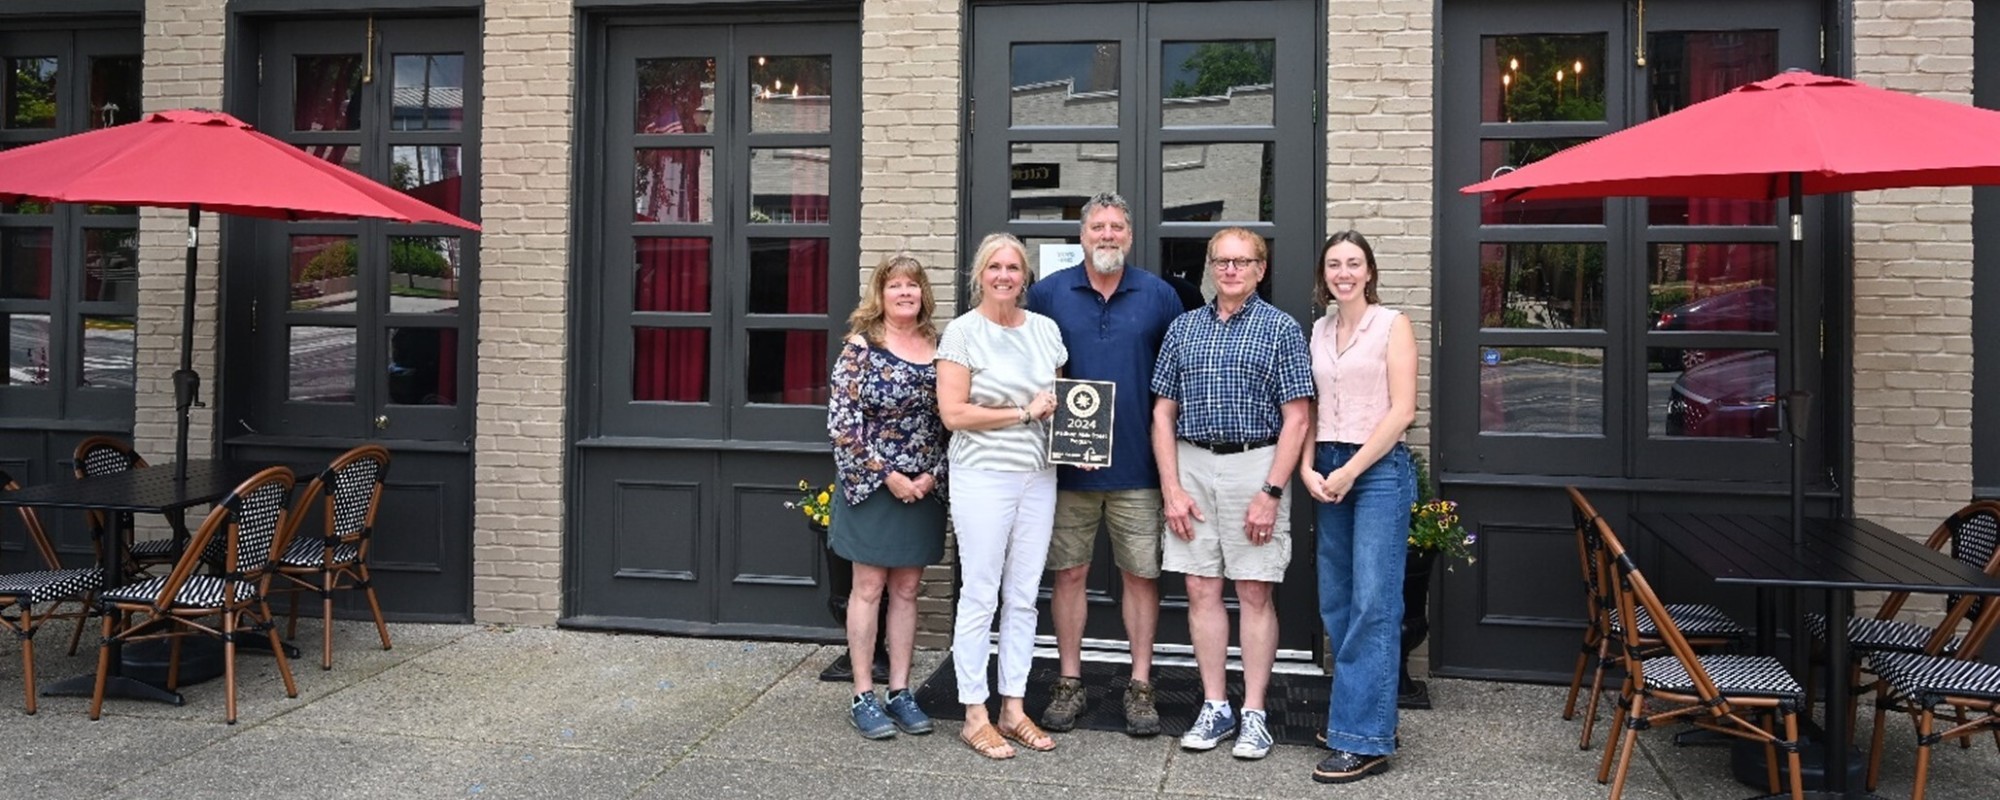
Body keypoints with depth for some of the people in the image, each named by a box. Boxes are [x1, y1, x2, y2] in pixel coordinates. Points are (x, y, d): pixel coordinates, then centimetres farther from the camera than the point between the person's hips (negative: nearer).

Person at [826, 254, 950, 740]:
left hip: (923, 489, 4)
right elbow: (841, 421, -12)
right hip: (872, 486, -4)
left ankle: (900, 691, 19)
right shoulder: (860, 347, -7)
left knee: (906, 590, 10)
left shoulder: (939, 349, 6)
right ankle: (863, 696, 11)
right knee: (869, 588, 3)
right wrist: (886, 475, -15)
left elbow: (950, 419, 8)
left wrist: (933, 474, -5)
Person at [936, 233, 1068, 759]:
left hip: (1038, 477, 5)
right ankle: (975, 717, 11)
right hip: (983, 476, -5)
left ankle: (1013, 707, 21)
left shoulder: (1045, 329, 10)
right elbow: (953, 413, -13)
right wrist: (1024, 412, -13)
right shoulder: (963, 331, -6)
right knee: (980, 597, 0)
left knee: (1024, 597, 10)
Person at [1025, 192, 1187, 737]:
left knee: (1142, 575, 6)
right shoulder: (1048, 293, 3)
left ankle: (1140, 685, 18)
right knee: (1069, 573, 8)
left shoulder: (1159, 296, 4)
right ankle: (1069, 682, 20)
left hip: (1137, 465, 0)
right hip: (1068, 462, 0)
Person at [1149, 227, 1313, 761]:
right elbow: (1163, 413, 9)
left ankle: (1254, 715, 10)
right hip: (1192, 466, 4)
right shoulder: (1183, 328, 10)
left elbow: (1296, 420, -4)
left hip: (1255, 466, -3)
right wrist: (1171, 489, 0)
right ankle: (1214, 707, 17)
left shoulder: (1281, 329, 0)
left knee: (1254, 593, 1)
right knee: (1201, 589, 6)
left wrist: (1271, 493, -12)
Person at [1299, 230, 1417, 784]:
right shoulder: (1319, 331, 14)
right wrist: (1308, 469, -1)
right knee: (1335, 602, 8)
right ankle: (1358, 710, 20)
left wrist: (1350, 471, -12)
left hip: (1379, 468, -6)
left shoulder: (1392, 326, -2)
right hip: (1327, 473, 6)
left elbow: (1402, 410, -9)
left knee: (1373, 603, -9)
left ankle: (1365, 740, -6)